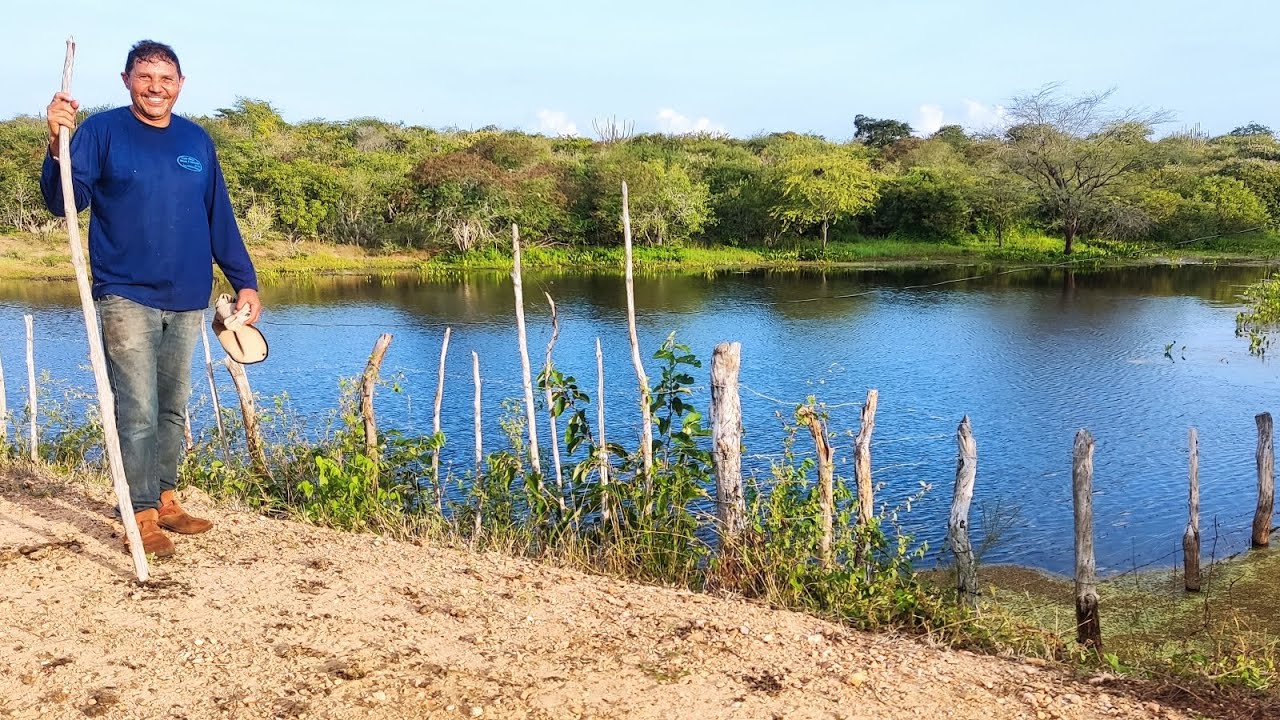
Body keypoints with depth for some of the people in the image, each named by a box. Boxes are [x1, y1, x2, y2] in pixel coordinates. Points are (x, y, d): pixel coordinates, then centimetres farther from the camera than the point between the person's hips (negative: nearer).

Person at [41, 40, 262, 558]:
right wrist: (58, 145, -27)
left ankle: (164, 499, 24)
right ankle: (142, 515, 4)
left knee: (173, 409, 12)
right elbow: (65, 201, -9)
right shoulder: (102, 131, -1)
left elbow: (220, 218, 14)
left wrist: (245, 281, 9)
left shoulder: (197, 140, 10)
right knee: (138, 412, -5)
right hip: (126, 298, -4)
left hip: (187, 302, 4)